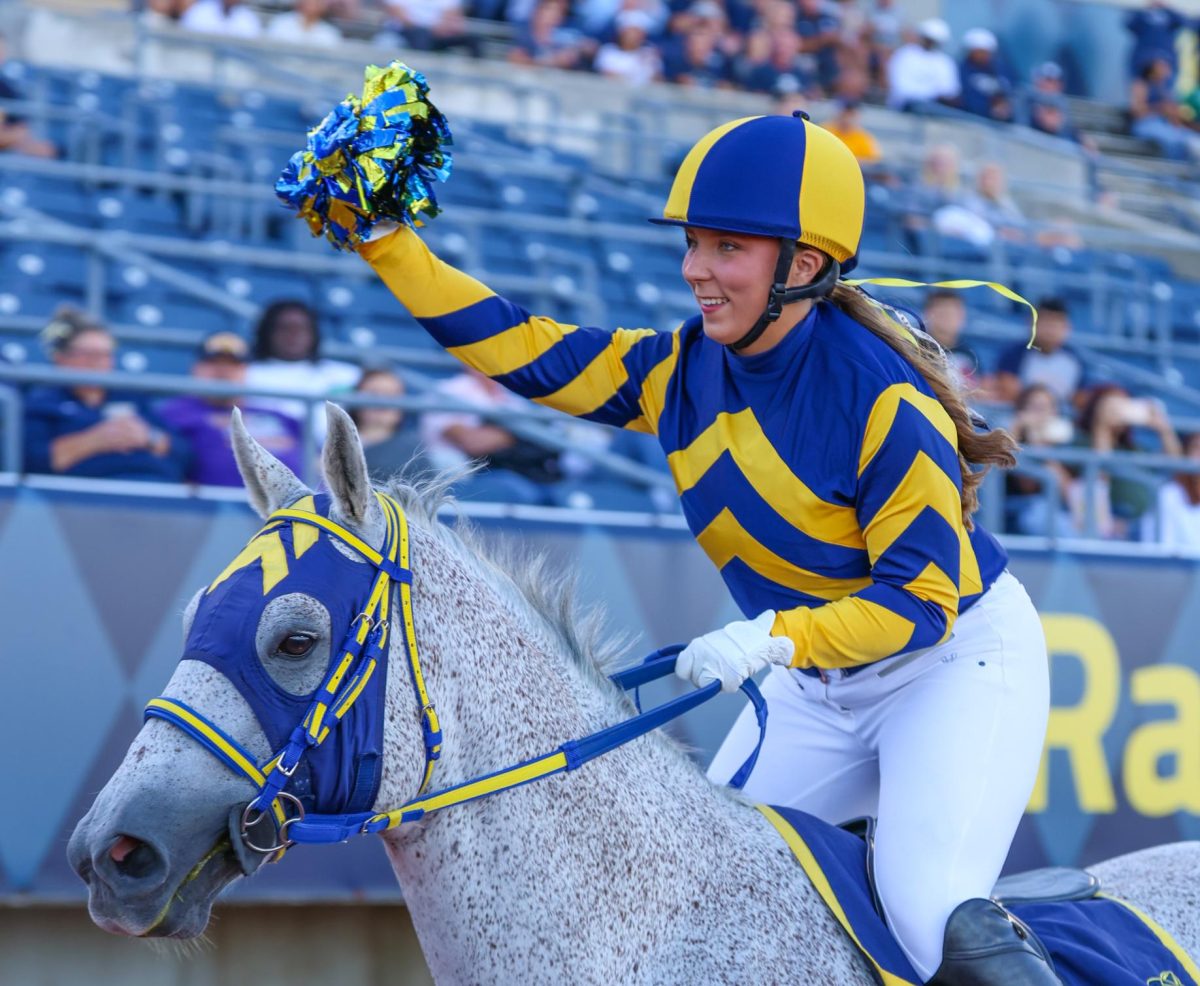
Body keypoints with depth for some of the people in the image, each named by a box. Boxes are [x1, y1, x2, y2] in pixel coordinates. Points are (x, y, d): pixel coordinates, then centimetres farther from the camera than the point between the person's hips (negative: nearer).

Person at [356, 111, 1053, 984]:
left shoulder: (882, 400, -27)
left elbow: (924, 596, -26)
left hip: (958, 658, -7)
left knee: (930, 916, -26)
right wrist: (385, 241, -11)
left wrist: (776, 639, -40)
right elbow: (523, 351, -4)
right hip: (816, 682, 8)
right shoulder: (679, 372, -5)